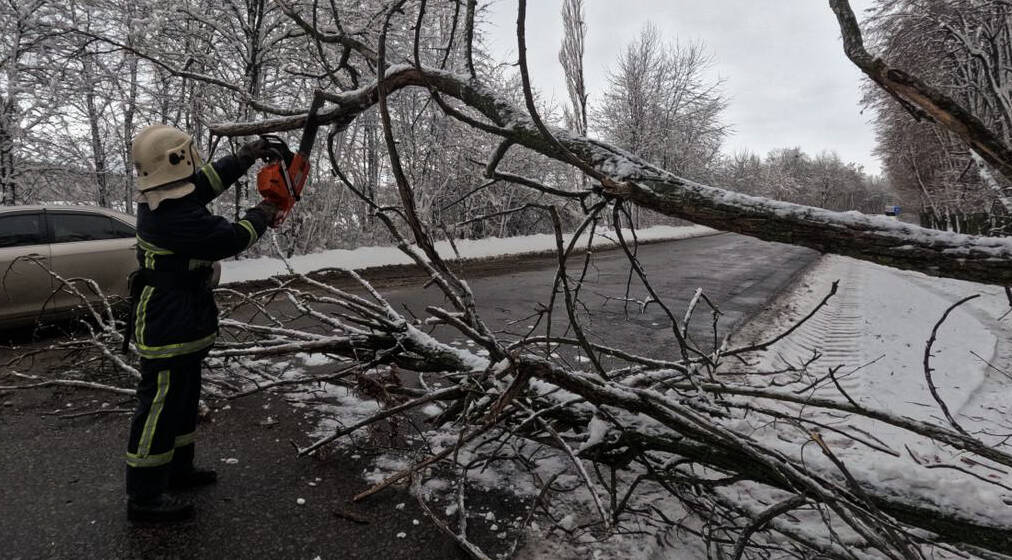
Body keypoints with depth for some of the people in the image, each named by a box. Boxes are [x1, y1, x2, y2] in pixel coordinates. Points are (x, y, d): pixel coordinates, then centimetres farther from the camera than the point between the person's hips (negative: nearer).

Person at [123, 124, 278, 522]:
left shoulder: (160, 197, 3)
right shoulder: (177, 217, -28)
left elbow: (207, 179, 18)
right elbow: (231, 239, -22)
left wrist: (246, 156, 20)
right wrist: (261, 216, -5)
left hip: (179, 324, 11)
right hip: (171, 327, -11)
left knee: (183, 399, 21)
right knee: (161, 405, -1)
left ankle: (177, 468, 37)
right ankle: (144, 498, 12)